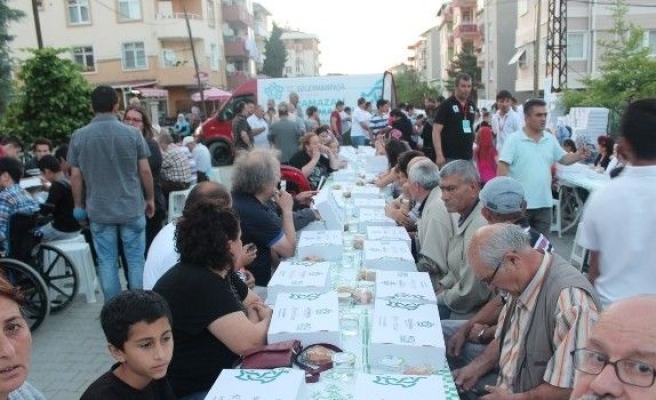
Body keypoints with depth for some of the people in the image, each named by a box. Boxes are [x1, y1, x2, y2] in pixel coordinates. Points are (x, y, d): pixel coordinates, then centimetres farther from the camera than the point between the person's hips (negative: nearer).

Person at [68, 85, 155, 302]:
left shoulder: (79, 136, -2)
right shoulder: (132, 133, -6)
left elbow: (75, 176, 1)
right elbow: (145, 171, -4)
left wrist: (79, 206, 13)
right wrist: (150, 198, 10)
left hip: (98, 210, 1)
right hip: (132, 208, -1)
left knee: (106, 262, 9)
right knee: (135, 260, 8)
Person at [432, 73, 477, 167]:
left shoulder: (472, 106, 12)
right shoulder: (446, 105, -6)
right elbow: (436, 132, -11)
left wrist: (474, 151, 16)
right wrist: (439, 155, -19)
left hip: (468, 157, 6)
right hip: (450, 157, -6)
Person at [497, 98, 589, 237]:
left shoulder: (550, 139, 7)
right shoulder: (514, 139, -11)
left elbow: (563, 158, 15)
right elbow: (502, 166, -15)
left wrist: (578, 156, -7)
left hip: (544, 203, 5)